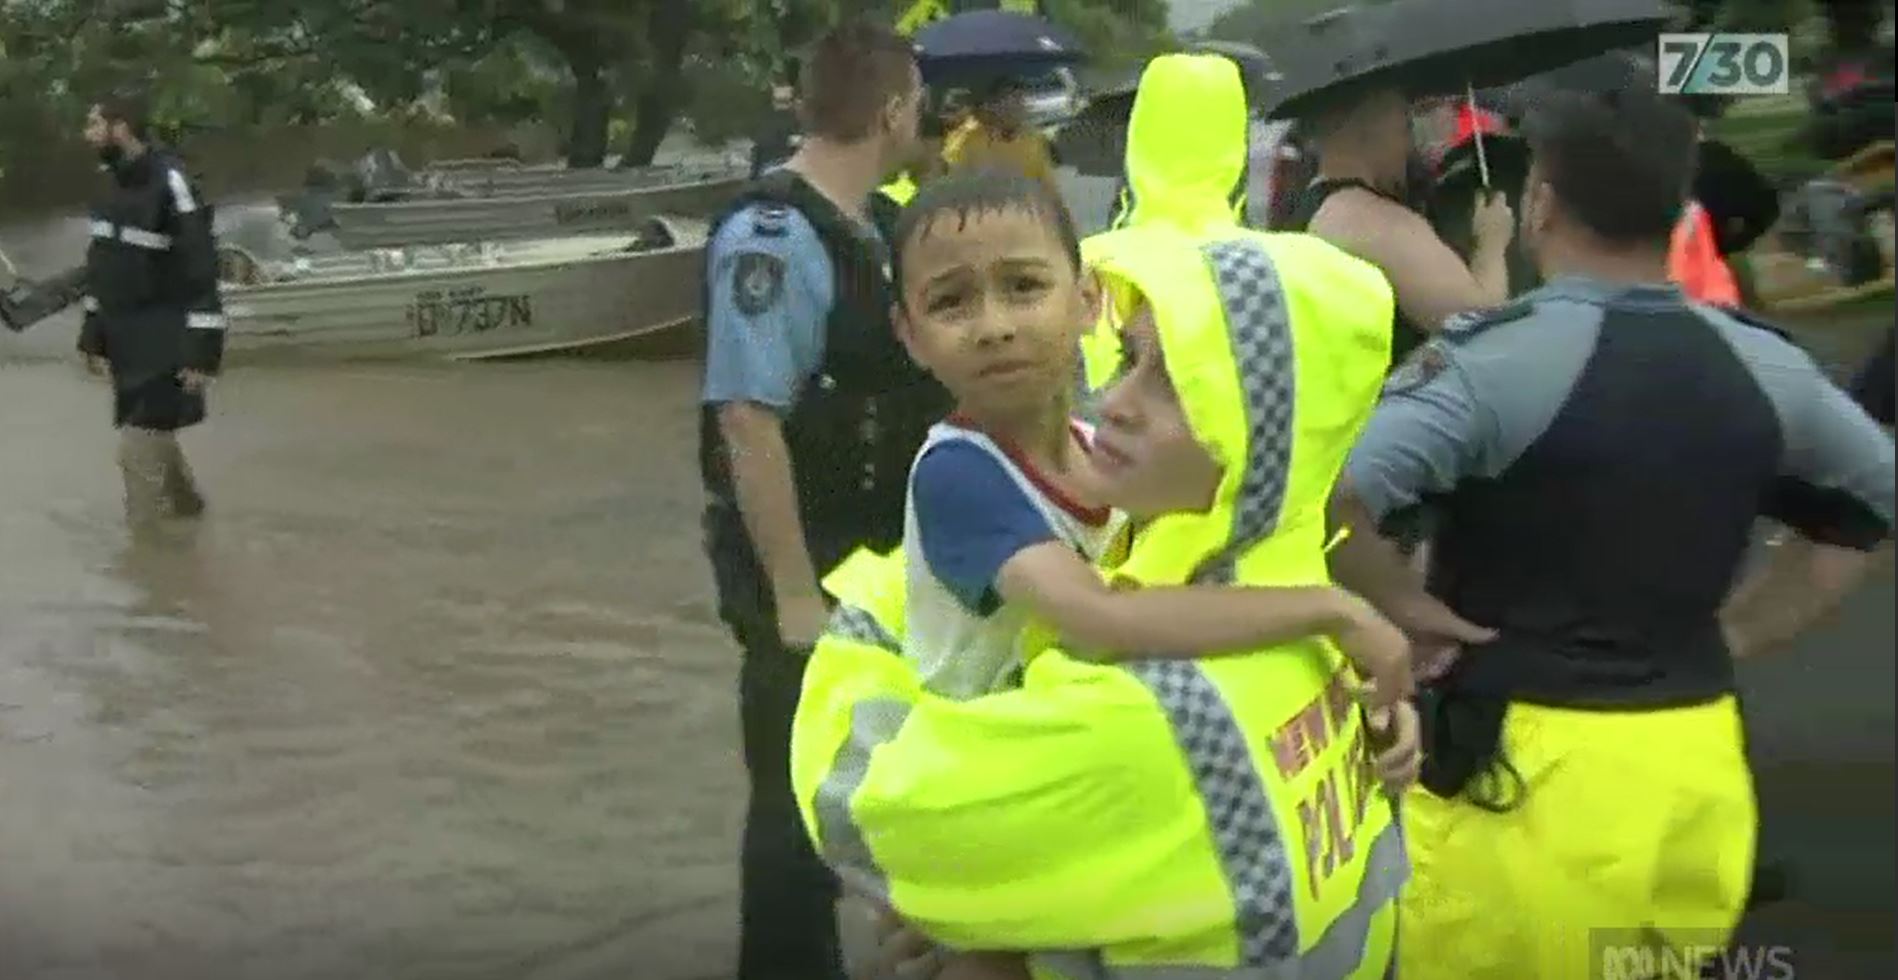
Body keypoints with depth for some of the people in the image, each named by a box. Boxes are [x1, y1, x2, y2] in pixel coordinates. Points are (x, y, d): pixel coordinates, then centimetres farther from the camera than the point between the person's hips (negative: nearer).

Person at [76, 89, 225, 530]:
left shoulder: (170, 184, -18)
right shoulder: (115, 185, 8)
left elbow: (201, 273, -20)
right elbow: (101, 269, 16)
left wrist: (202, 351, -22)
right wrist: (93, 337, 15)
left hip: (163, 343, -8)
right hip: (124, 341, 8)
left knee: (138, 448, -9)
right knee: (153, 438, 19)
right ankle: (187, 510, 37)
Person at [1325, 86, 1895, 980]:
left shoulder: (1495, 359, -15)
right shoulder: (1764, 366, 4)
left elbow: (1327, 496, -27)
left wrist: (1412, 611, -11)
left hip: (1527, 763, -6)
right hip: (1699, 761, 6)